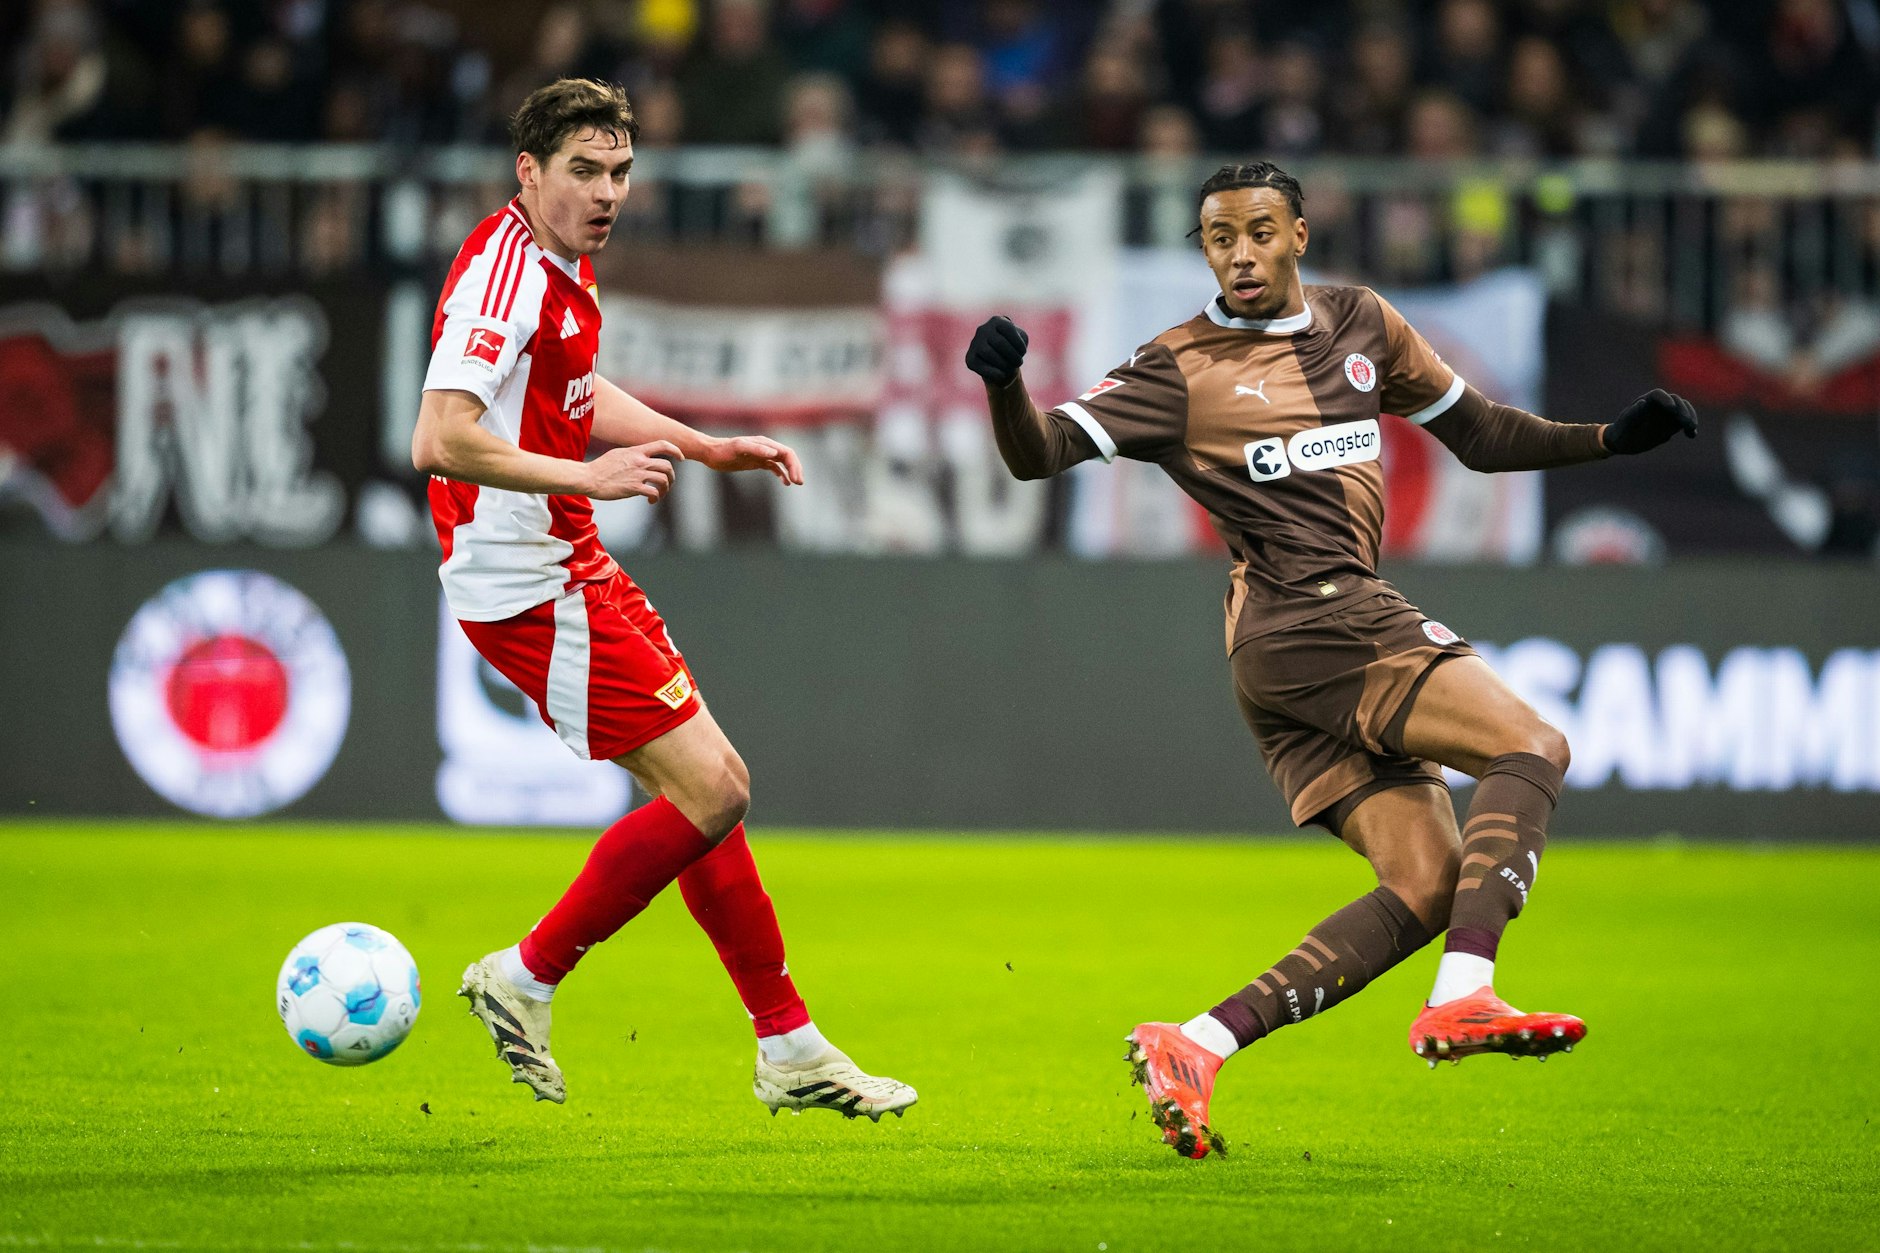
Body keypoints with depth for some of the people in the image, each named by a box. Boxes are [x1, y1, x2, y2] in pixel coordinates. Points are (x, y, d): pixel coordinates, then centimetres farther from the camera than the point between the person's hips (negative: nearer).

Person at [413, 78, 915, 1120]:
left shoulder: (563, 264, 11)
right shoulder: (506, 272, -20)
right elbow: (439, 441, -30)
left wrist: (707, 448, 26)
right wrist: (587, 477, -29)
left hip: (576, 569, 10)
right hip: (528, 585, -10)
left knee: (710, 789, 11)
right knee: (711, 792, -11)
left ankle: (789, 1050, 18)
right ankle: (526, 979, 2)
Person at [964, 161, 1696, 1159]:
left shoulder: (1361, 325, 18)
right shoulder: (1181, 368, 0)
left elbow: (1481, 436, 25)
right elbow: (1041, 453, -8)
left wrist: (1611, 439, 12)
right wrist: (1003, 386, -29)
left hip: (1351, 627, 7)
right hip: (1305, 619, -7)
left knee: (1428, 886, -2)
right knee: (1531, 747, -20)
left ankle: (1194, 1047, -8)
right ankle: (1461, 999, -35)